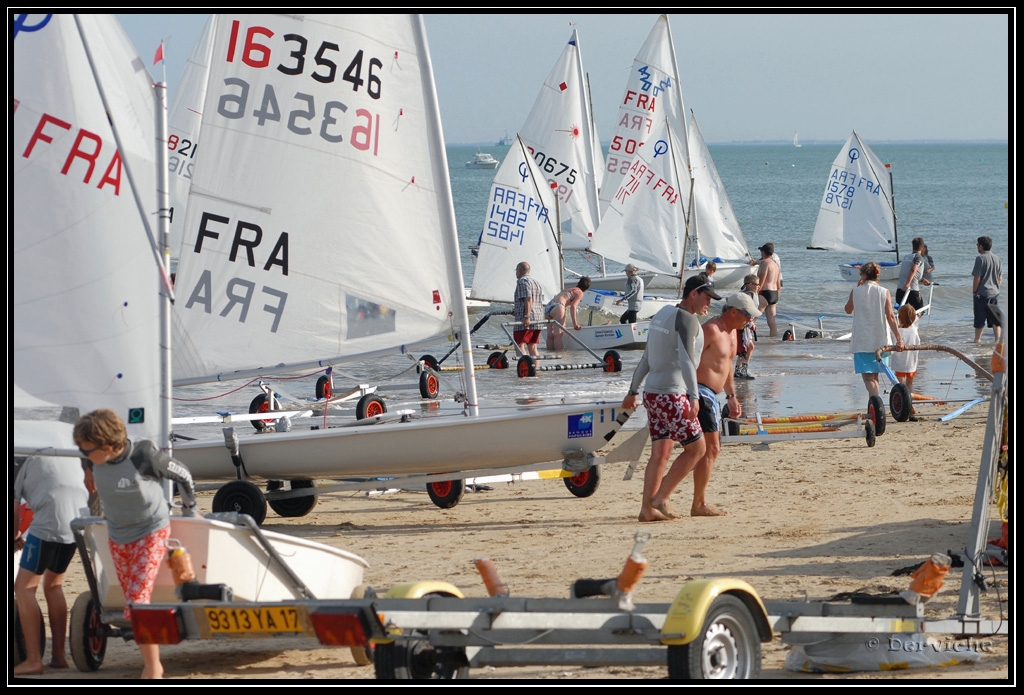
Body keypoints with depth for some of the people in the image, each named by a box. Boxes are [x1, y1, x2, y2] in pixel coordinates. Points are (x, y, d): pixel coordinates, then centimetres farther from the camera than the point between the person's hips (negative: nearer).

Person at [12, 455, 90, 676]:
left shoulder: (20, 463, 13)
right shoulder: (65, 460, 31)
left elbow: (14, 511, 13)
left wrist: (16, 537, 33)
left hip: (48, 523, -7)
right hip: (79, 522, 7)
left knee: (24, 587, 2)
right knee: (53, 584, 23)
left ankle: (33, 659, -6)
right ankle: (59, 655, 21)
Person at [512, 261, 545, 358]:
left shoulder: (522, 281, -7)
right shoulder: (536, 283, 22)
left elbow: (528, 299, -19)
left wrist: (527, 316, -24)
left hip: (525, 320, -9)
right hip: (538, 318, 9)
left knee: (520, 345, -9)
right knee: (533, 347, 9)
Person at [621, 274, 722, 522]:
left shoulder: (663, 314, 16)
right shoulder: (687, 319, -12)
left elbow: (646, 359, 21)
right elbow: (686, 359, -25)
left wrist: (633, 391, 26)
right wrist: (693, 397, -32)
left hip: (652, 393, 9)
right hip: (672, 395, -9)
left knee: (661, 453, 10)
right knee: (696, 447, -1)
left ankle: (647, 509, 7)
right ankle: (661, 498, -2)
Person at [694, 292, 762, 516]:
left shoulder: (731, 332, 16)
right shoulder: (711, 330, -16)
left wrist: (731, 396, 28)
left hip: (711, 395, 11)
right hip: (700, 392, -11)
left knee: (712, 449, 14)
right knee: (710, 448, -12)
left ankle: (701, 502, 19)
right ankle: (699, 504, -10)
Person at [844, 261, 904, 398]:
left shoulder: (856, 292, -3)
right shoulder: (884, 292, -2)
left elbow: (848, 310, 15)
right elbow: (891, 317, -7)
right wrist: (899, 338, -8)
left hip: (861, 341, -2)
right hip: (881, 340, 2)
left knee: (868, 377, -8)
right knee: (874, 376, 17)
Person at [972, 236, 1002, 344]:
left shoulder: (980, 259, -13)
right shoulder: (997, 259, 7)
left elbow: (977, 278, -15)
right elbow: (1000, 278, 11)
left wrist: (974, 291, -3)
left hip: (982, 293, -6)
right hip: (994, 293, 6)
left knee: (980, 319, 3)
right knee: (996, 319, 7)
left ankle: (977, 339, 10)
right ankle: (998, 339, 2)